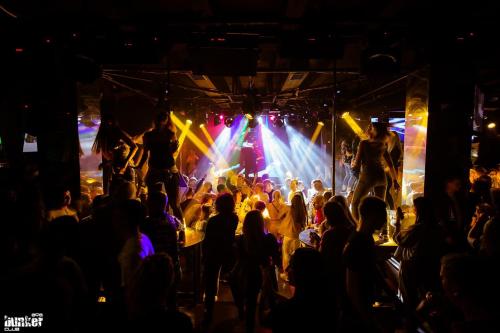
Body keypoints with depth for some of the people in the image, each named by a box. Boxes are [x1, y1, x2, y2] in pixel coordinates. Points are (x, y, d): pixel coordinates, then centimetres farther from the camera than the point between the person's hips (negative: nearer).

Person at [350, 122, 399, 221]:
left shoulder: (364, 143, -4)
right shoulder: (383, 145, 11)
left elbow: (357, 165, -7)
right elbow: (390, 165, 14)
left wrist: (353, 164, 16)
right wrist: (395, 181, 21)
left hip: (368, 176, -5)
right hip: (381, 177, 6)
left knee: (355, 203, 7)